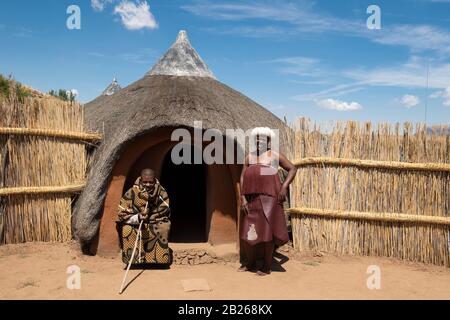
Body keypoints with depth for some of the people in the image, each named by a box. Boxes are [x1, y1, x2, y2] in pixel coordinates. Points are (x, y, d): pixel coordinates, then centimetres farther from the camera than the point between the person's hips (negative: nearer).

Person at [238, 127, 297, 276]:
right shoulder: (249, 156, 13)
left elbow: (292, 169, 3)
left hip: (269, 198, -4)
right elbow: (242, 178, 9)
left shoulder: (275, 155, 3)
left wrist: (284, 186, -9)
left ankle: (266, 267, 11)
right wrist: (243, 197, -1)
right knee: (247, 232, 5)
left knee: (267, 231, -3)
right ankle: (250, 263, 26)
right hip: (253, 198, 5)